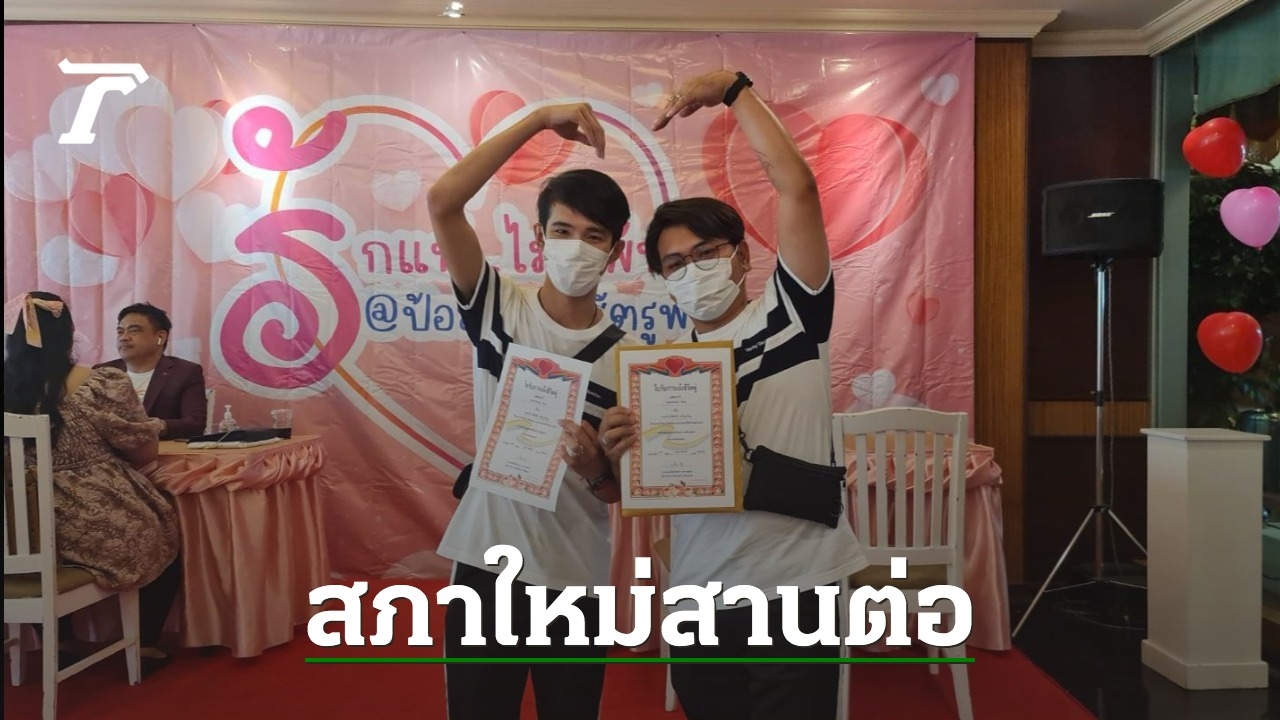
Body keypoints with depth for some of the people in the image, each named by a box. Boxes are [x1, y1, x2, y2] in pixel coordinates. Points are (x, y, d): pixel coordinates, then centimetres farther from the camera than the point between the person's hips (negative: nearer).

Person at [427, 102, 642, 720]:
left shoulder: (628, 356, -4)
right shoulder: (498, 309, -5)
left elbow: (626, 487, -1)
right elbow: (442, 201, -19)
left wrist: (597, 471, -24)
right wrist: (539, 119, -17)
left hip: (577, 578, 1)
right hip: (487, 562, 0)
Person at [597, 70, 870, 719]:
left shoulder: (790, 315, -2)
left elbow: (796, 185, -12)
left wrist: (734, 89, -6)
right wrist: (615, 455, -14)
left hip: (794, 592, -3)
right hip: (699, 600, 4)